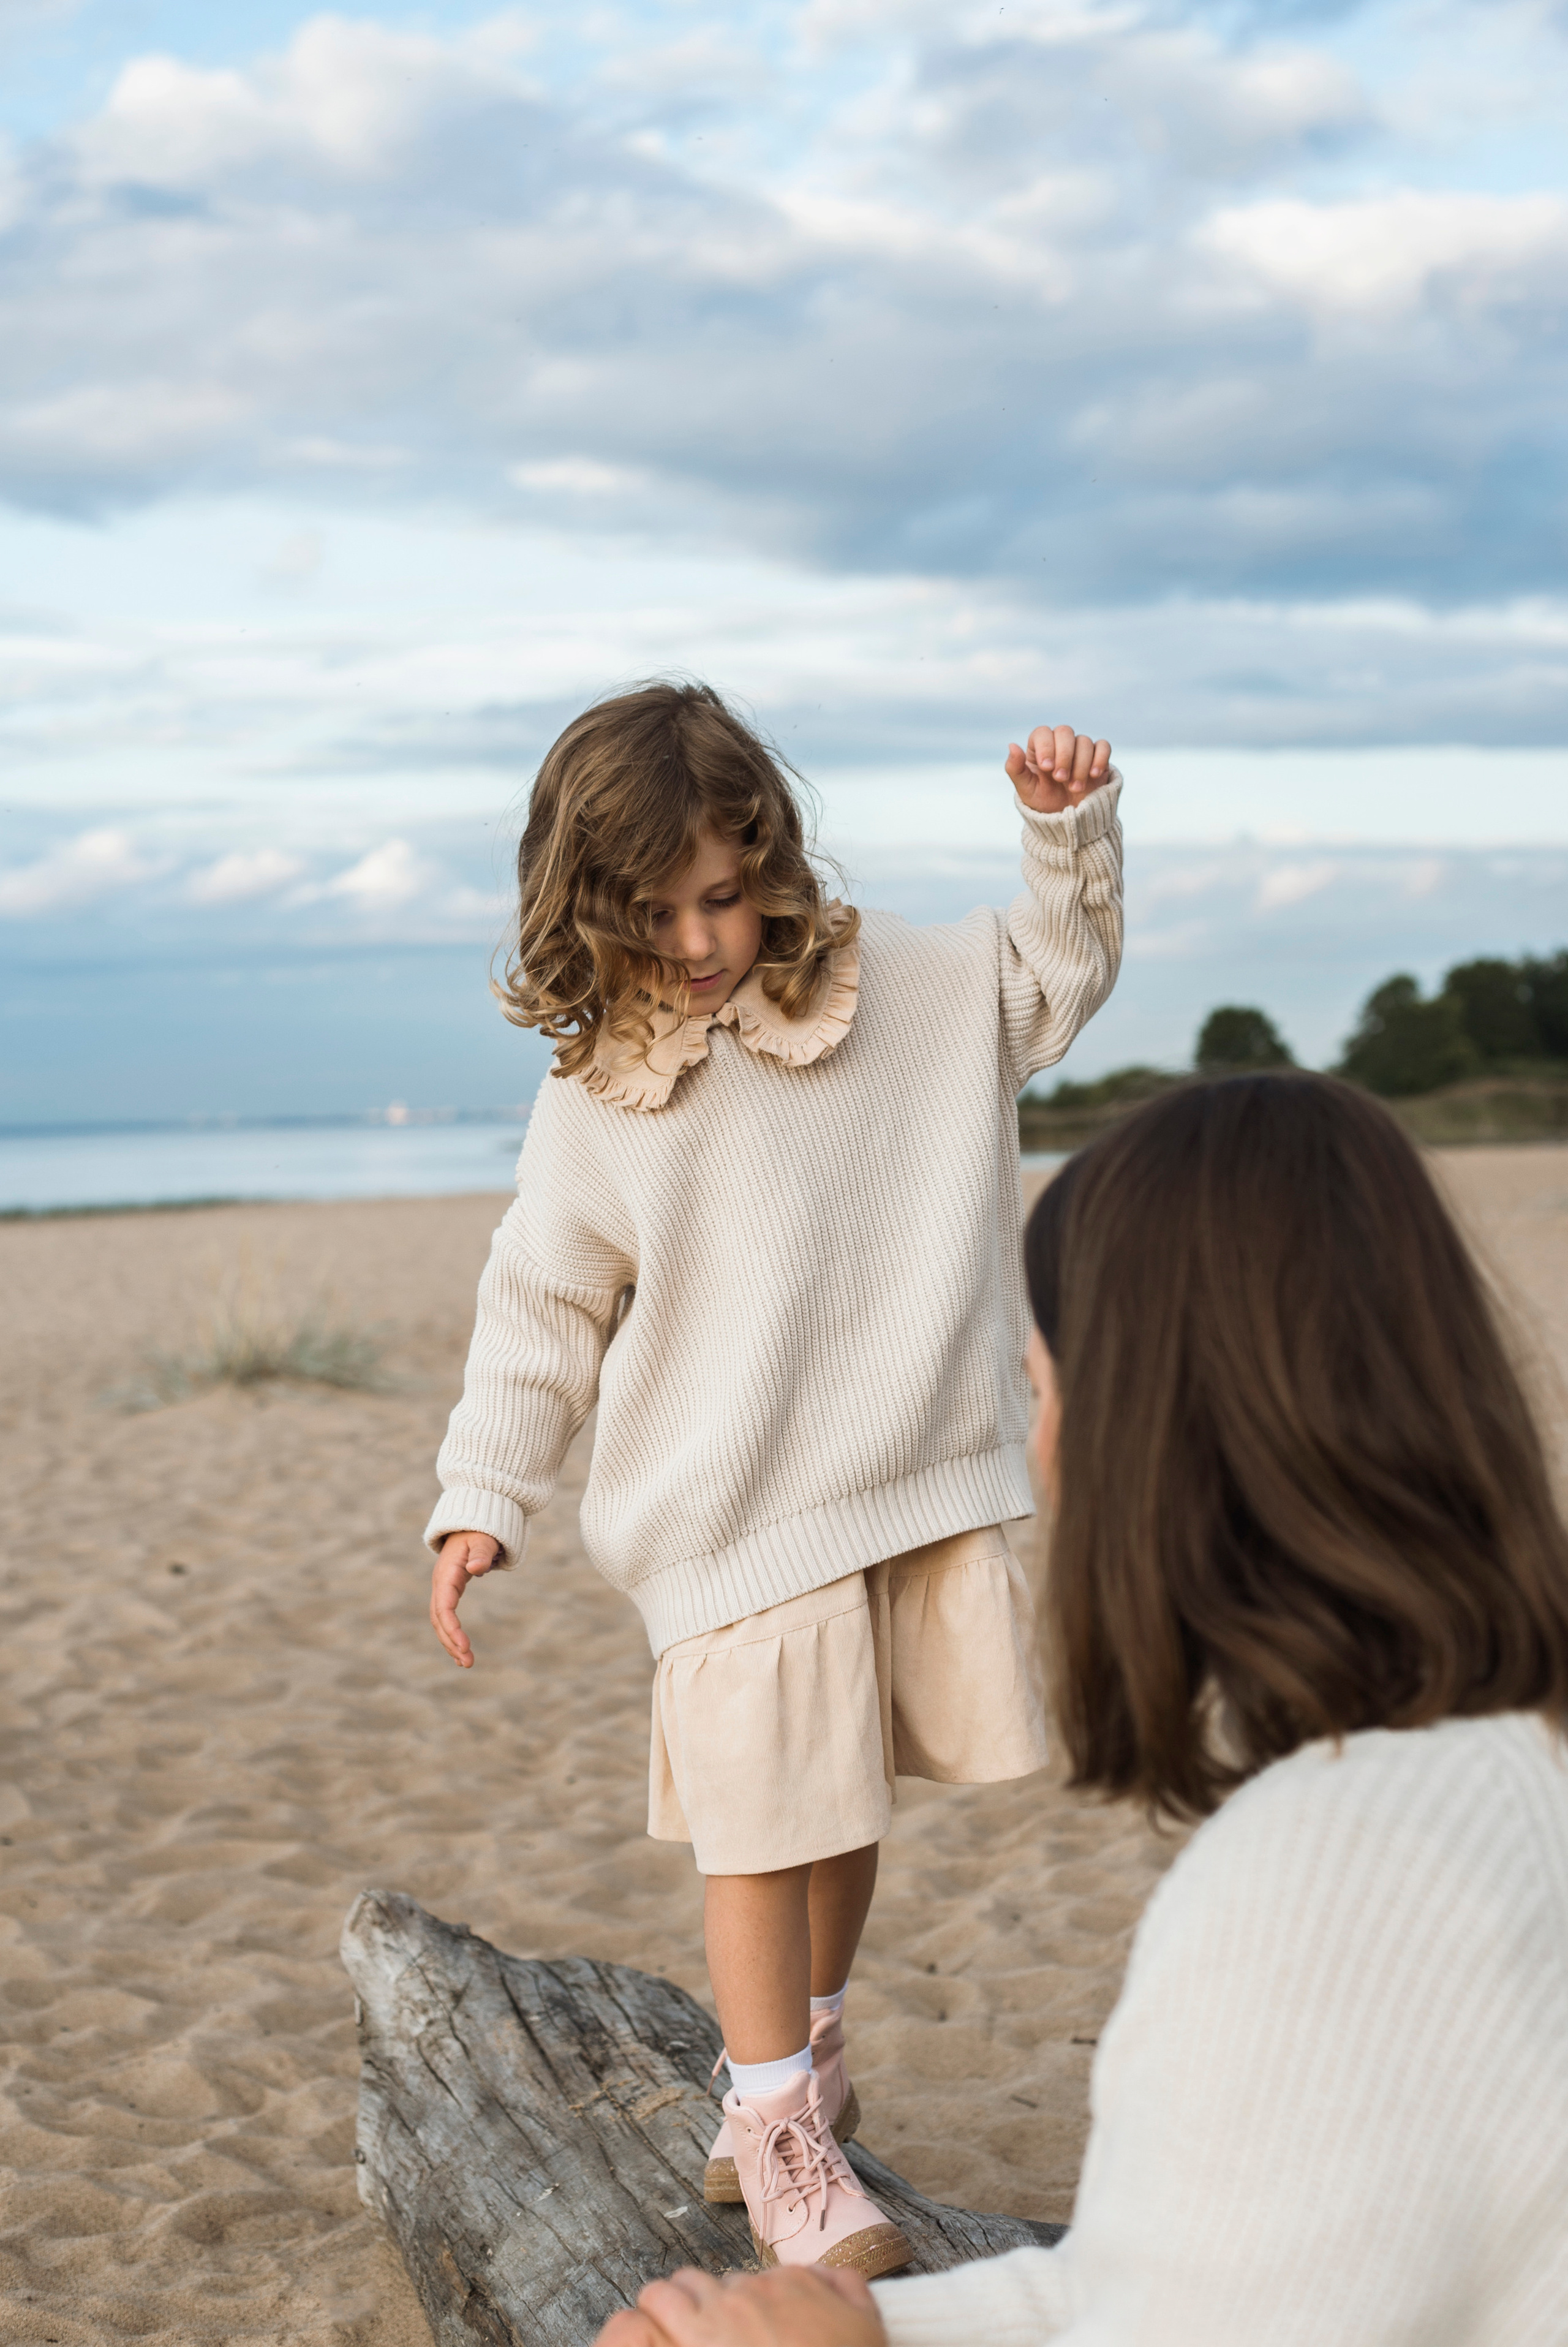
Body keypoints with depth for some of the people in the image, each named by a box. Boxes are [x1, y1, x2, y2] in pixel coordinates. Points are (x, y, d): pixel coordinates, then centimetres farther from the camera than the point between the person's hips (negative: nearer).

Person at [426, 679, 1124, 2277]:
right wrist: (480, 1497, -3)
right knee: (765, 1817, -7)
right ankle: (779, 2136, 7)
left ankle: (807, 2051, 37)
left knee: (851, 1802, 15)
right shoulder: (594, 1106, -4)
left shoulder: (910, 993, 2)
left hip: (924, 1489, 3)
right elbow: (541, 1313, 2)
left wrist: (1071, 832, -1)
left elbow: (1058, 971, 16)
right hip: (735, 1522, -3)